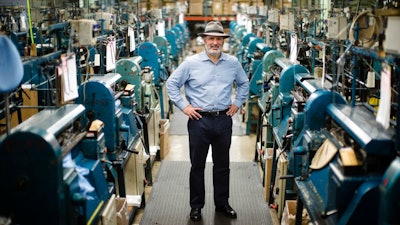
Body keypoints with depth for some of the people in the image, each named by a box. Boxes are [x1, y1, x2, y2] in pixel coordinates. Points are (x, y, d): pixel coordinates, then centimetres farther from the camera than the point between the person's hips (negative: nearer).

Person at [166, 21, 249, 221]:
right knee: (197, 165, 8)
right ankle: (196, 205, 22)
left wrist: (237, 103, 10)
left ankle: (222, 203, 28)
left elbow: (244, 83, 20)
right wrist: (183, 106, -4)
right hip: (199, 120, -2)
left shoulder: (233, 63, 4)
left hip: (224, 120, 2)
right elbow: (171, 84, 1)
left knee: (222, 165, 13)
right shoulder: (191, 63, -4)